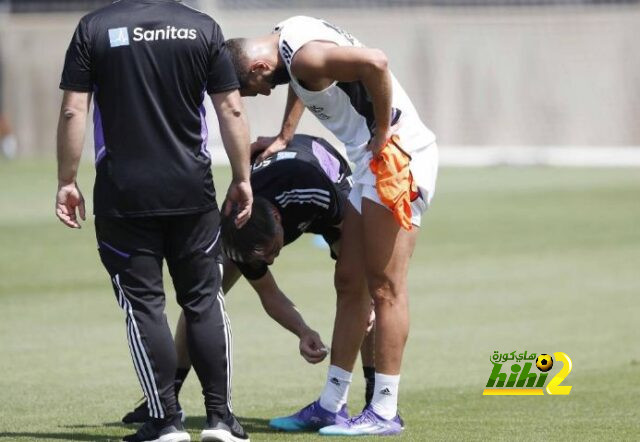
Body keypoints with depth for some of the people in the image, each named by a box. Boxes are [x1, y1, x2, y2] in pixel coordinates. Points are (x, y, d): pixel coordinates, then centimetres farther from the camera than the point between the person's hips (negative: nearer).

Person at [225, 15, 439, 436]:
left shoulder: (305, 56, -19)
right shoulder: (289, 37, 11)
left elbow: (376, 63, -33)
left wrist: (382, 135, -22)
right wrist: (285, 136, 29)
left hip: (397, 155, -10)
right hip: (375, 161, 10)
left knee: (385, 288, -6)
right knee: (350, 285, 12)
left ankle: (385, 412, -2)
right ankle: (331, 406, 17)